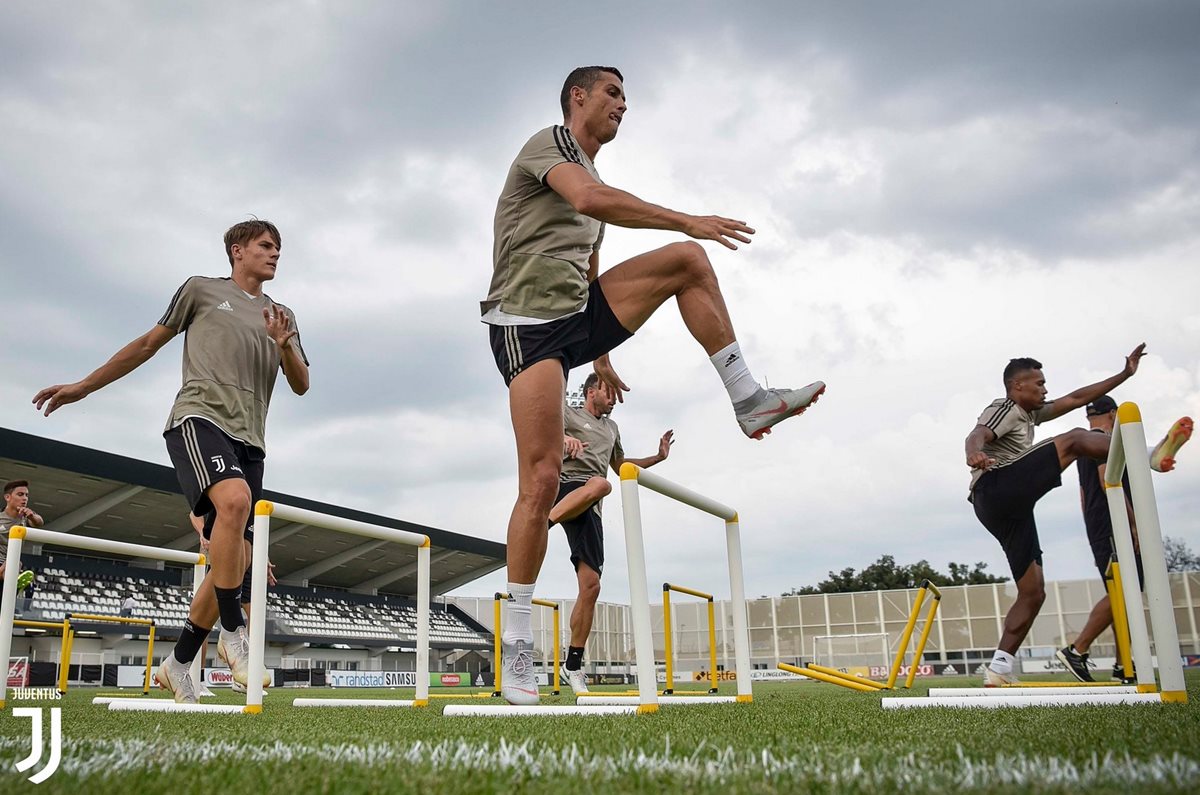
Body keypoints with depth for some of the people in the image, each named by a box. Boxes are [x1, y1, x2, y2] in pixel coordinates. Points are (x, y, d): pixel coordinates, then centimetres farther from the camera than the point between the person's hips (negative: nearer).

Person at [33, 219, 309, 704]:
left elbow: (301, 385, 16)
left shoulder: (283, 315, 23)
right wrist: (84, 386, 21)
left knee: (234, 562, -1)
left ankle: (178, 664, 15)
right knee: (235, 499, -35)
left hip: (248, 439, 5)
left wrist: (283, 343, -4)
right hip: (199, 417, -5)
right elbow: (149, 343, 20)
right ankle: (233, 633, -23)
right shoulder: (201, 289, 14)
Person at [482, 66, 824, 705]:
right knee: (541, 480, -15)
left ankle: (747, 400, -4)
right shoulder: (548, 142, 0)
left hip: (579, 317, 8)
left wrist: (599, 356, 28)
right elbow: (588, 197, -24)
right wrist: (686, 219, -24)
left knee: (688, 261, -3)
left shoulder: (590, 171, 26)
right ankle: (517, 647, -6)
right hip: (527, 323, -8)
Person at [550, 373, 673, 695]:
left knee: (591, 586, -3)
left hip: (590, 511, 6)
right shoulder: (568, 413, 11)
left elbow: (619, 465, 44)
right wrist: (562, 439, -29)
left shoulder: (611, 428, 32)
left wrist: (658, 457, 33)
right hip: (566, 486, -6)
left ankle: (573, 666, 3)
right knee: (599, 484, -41)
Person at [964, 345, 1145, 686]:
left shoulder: (1029, 413, 32)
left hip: (1010, 509, 10)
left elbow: (1075, 399, 37)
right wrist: (974, 454, -45)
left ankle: (999, 669, 2)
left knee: (1033, 593, 5)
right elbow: (977, 433, -20)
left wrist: (1125, 374, 36)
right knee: (1074, 440, -8)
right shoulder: (1005, 409, 2)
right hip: (996, 489, -10)